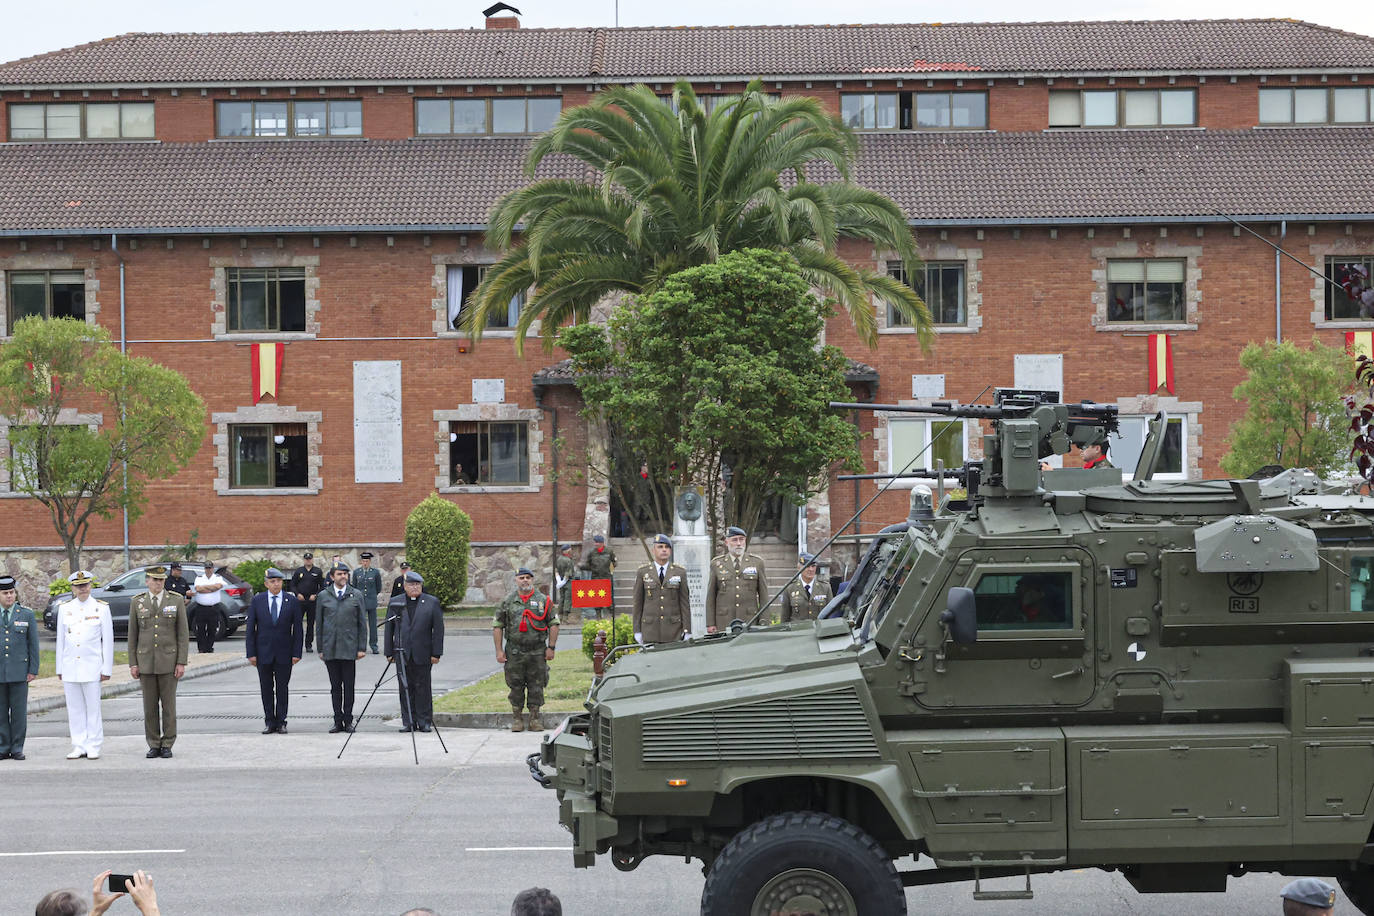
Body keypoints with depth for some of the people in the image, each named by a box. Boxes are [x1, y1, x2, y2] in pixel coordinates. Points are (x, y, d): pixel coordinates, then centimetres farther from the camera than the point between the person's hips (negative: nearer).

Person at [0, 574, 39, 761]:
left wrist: (33, 670, -1)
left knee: (19, 711, 0)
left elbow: (33, 644, 6)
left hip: (19, 671, -1)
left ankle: (17, 749, 6)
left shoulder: (26, 615, 6)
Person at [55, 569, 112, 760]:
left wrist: (107, 669, -4)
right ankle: (79, 746, 10)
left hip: (91, 666, -3)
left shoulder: (101, 608, 1)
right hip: (70, 668, 3)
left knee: (93, 708, -1)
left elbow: (108, 640, 1)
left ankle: (93, 747, 4)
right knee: (74, 709, 4)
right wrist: (59, 668, 9)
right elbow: (60, 639, 12)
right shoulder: (64, 609, 8)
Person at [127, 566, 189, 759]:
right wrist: (132, 663, 1)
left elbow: (183, 634, -1)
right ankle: (154, 745, 10)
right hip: (146, 661, 1)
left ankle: (167, 745, 7)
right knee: (150, 706, 4)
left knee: (168, 705, 1)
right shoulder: (137, 602, 4)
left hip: (169, 661, -1)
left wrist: (182, 662, -8)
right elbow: (133, 635, 7)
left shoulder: (176, 601, -1)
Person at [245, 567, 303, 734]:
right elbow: (250, 629, 1)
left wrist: (296, 653, -5)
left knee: (282, 688, 4)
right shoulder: (257, 600, 1)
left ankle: (281, 722, 11)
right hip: (263, 652, 1)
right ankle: (269, 722, 13)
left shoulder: (292, 601, 0)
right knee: (266, 689, 6)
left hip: (284, 653, -1)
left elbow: (298, 629, 1)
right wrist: (251, 653, -5)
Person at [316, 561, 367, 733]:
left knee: (349, 686, 1)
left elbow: (362, 623, 5)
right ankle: (338, 721, 9)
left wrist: (362, 648, -1)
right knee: (335, 687, 5)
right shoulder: (323, 596, 7)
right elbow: (319, 624, 9)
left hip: (349, 648, -1)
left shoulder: (356, 595, 5)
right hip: (330, 649, 1)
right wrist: (320, 649, 5)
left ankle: (348, 721, 9)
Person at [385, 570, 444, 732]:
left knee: (423, 687, 1)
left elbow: (438, 629, 2)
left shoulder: (432, 602, 4)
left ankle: (424, 721, 8)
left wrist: (436, 653, -4)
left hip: (423, 654, -2)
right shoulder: (395, 603, 9)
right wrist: (389, 652, 5)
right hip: (402, 654, 2)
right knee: (405, 688, 3)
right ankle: (408, 722, 9)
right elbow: (389, 628, 10)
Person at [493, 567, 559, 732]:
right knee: (516, 686, 2)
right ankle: (516, 719, 11)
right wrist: (499, 650, -1)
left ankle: (535, 718, 11)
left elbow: (553, 624, 6)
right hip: (514, 651, 0)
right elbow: (497, 626, 6)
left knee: (536, 686, 2)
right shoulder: (507, 601, 5)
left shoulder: (543, 600, 6)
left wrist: (551, 647, -2)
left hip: (538, 652, 0)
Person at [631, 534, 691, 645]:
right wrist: (637, 631, 3)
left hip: (674, 629, 0)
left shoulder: (680, 572, 4)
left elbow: (685, 603, 4)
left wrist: (687, 632, -1)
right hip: (650, 630, 0)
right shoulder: (642, 572, 4)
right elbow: (637, 603, 6)